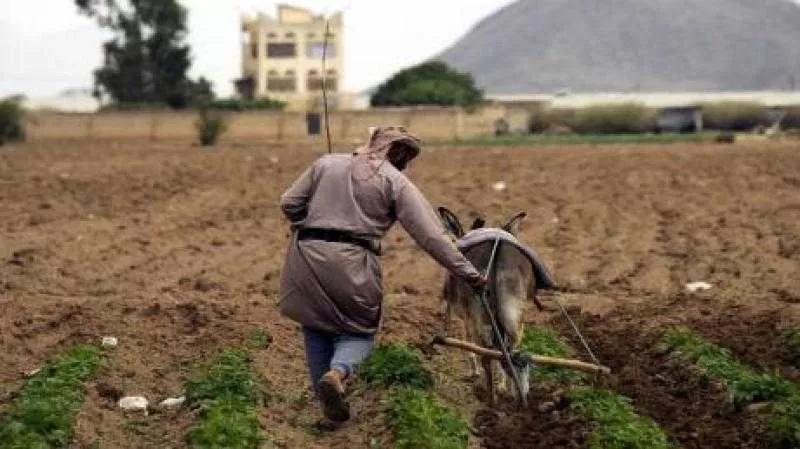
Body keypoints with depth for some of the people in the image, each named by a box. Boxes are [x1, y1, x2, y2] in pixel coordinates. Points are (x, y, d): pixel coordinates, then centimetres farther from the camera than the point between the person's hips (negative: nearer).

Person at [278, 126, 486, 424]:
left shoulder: (325, 163, 14)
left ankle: (329, 406, 16)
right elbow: (431, 235, -1)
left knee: (316, 329, 17)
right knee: (358, 330, 14)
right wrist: (467, 272, 2)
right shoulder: (396, 182, 4)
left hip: (306, 257, 3)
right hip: (351, 264, -3)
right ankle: (338, 372, -17)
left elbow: (289, 204, 12)